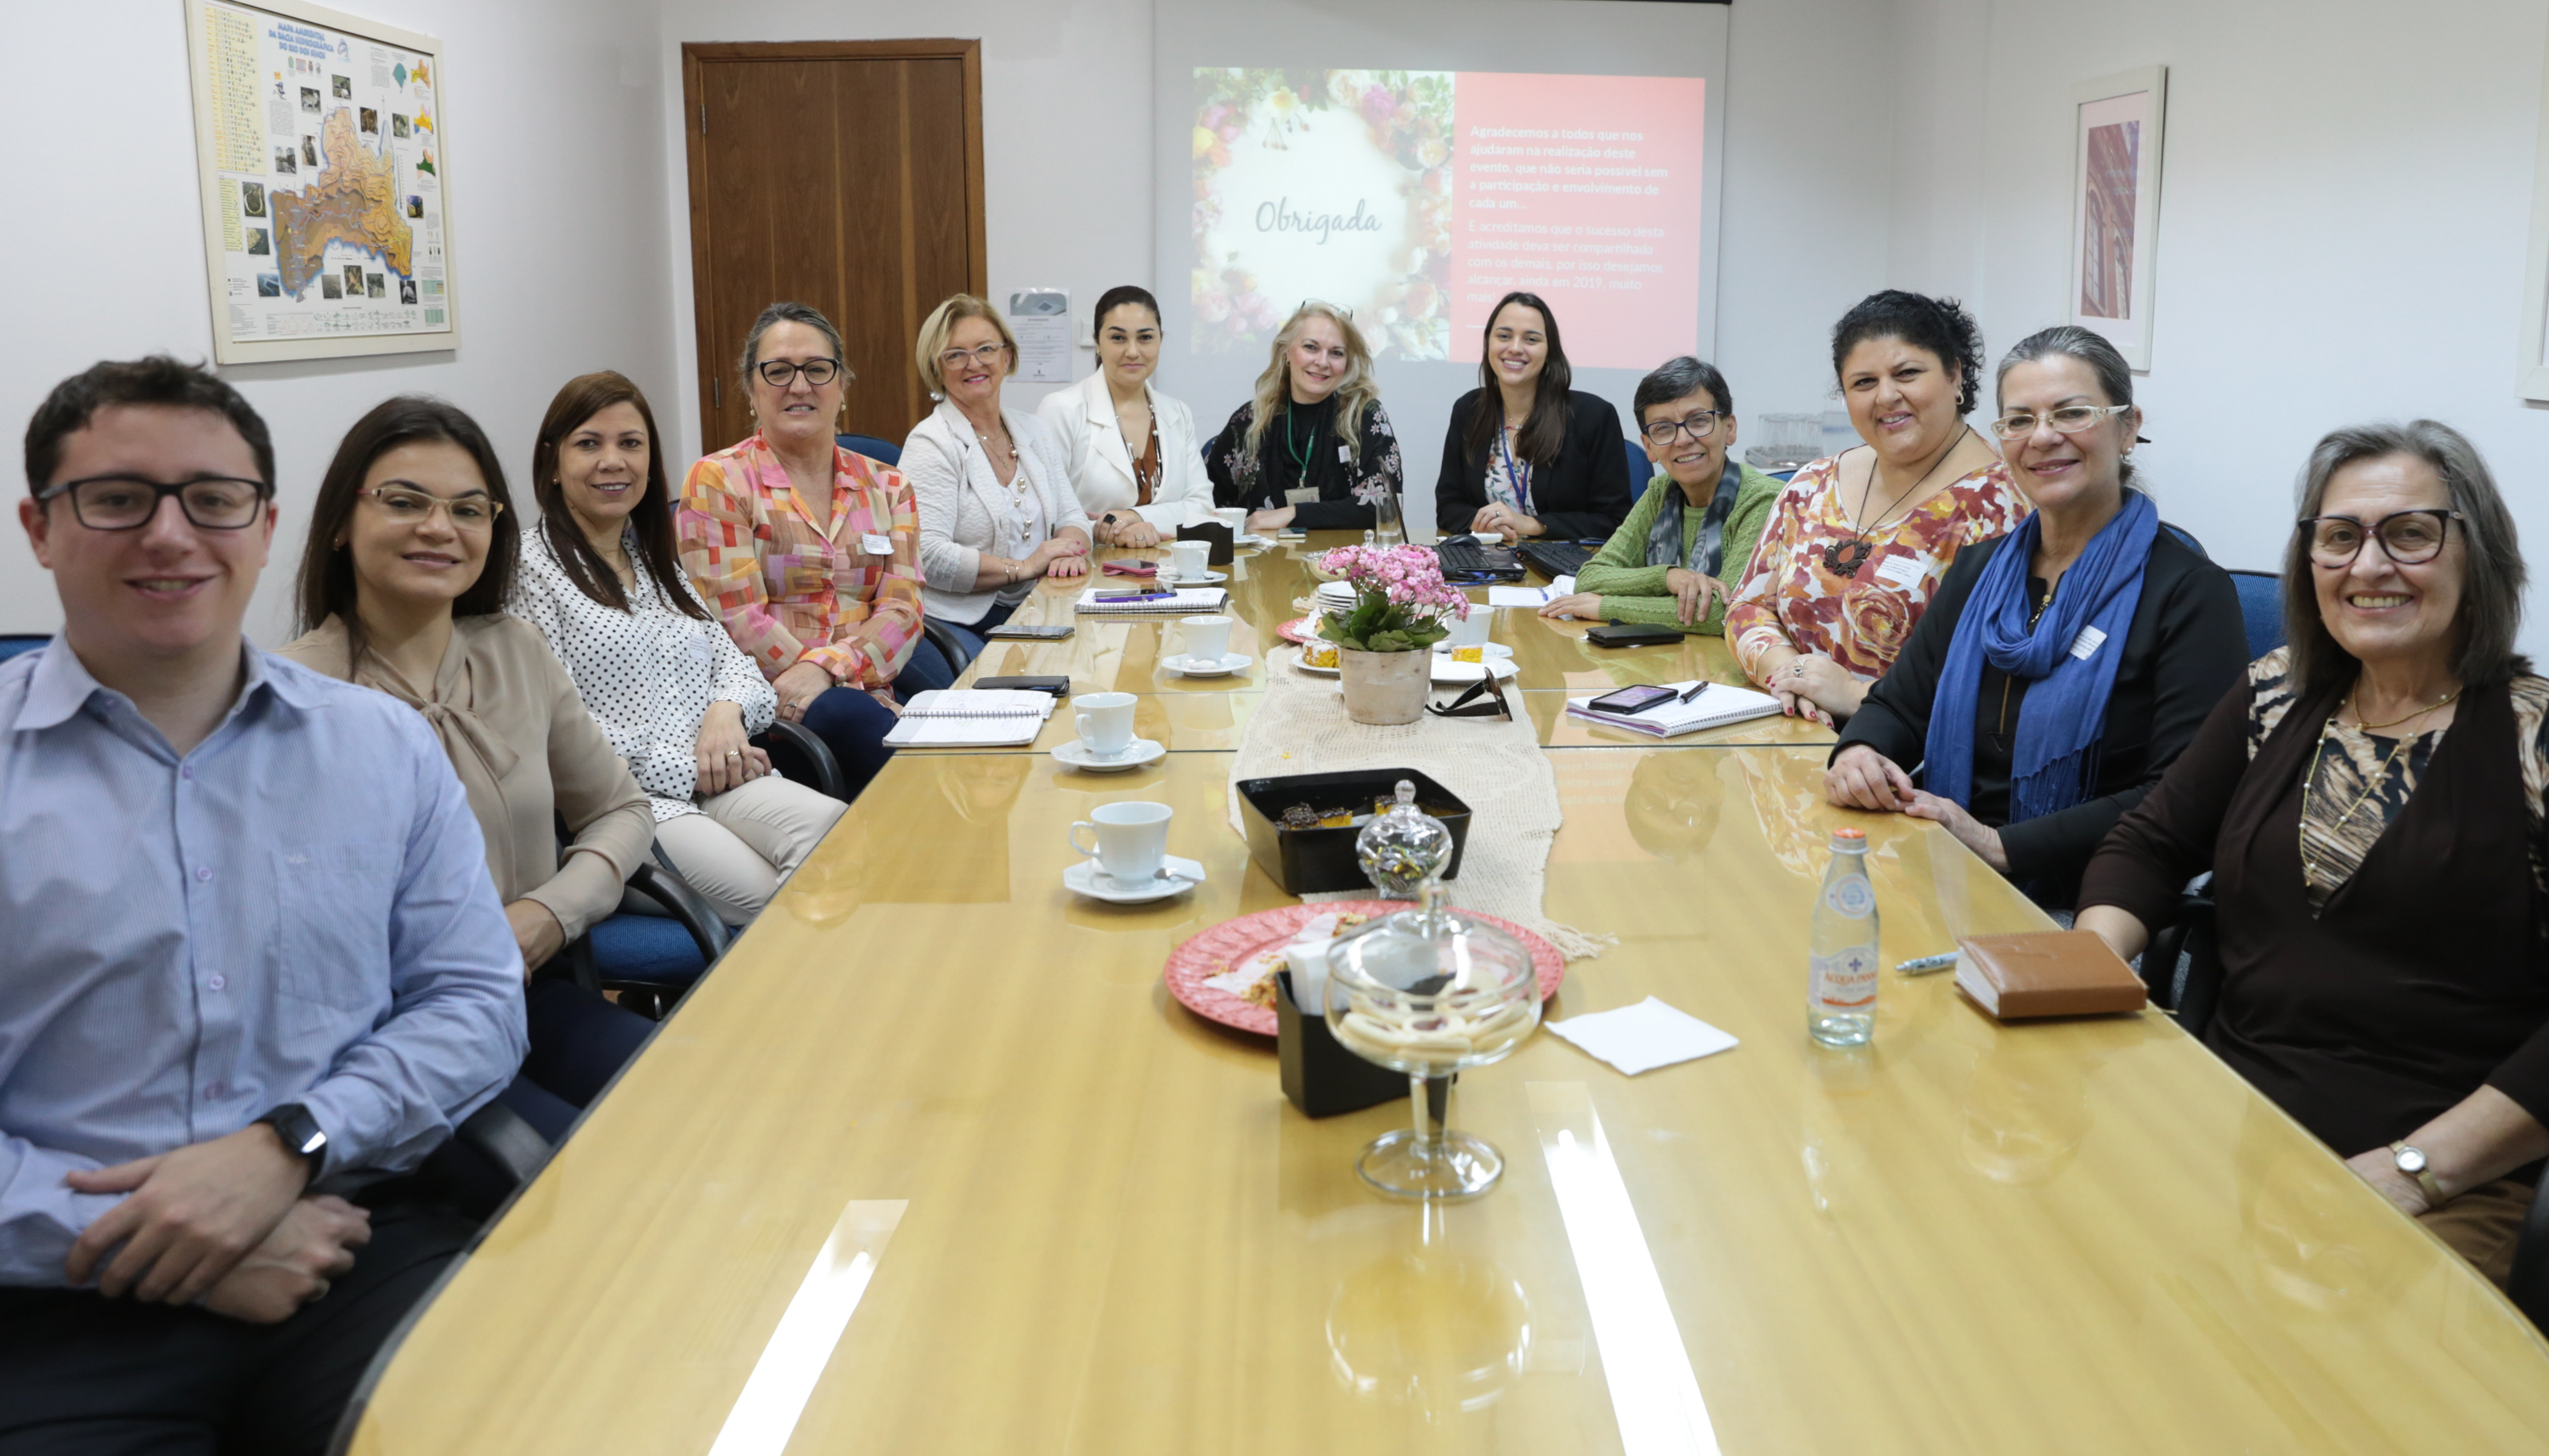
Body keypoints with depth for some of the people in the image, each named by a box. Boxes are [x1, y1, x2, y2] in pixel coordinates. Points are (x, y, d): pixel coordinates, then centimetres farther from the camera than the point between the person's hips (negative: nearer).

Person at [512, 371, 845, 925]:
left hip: (717, 782, 6)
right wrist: (684, 769, -11)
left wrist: (728, 710, -5)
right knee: (768, 897, -32)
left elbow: (730, 656, 20)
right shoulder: (531, 573, 0)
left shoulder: (658, 563, 24)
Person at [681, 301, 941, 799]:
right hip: (771, 698, -3)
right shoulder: (718, 482, 5)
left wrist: (826, 666, -16)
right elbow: (738, 619, -5)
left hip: (881, 682, 3)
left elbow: (902, 609, 4)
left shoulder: (887, 487, 17)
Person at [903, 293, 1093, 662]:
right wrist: (1023, 567, -14)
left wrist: (1068, 549, -8)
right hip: (954, 622, -6)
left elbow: (1071, 516, 17)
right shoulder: (931, 444, -6)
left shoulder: (1035, 434, 16)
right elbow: (927, 556, -16)